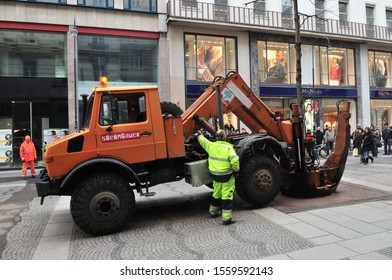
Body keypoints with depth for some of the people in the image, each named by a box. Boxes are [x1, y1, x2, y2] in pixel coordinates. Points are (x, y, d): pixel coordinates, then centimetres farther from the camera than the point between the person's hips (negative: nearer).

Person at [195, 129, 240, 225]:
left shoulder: (211, 145, 0)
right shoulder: (228, 148, -14)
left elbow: (203, 141, 19)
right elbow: (234, 161, -24)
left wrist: (199, 135, 39)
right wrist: (236, 170, -7)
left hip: (215, 175, 6)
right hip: (227, 176, -6)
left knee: (216, 194, 23)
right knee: (227, 196, 0)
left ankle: (213, 211, 39)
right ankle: (226, 217, 2)